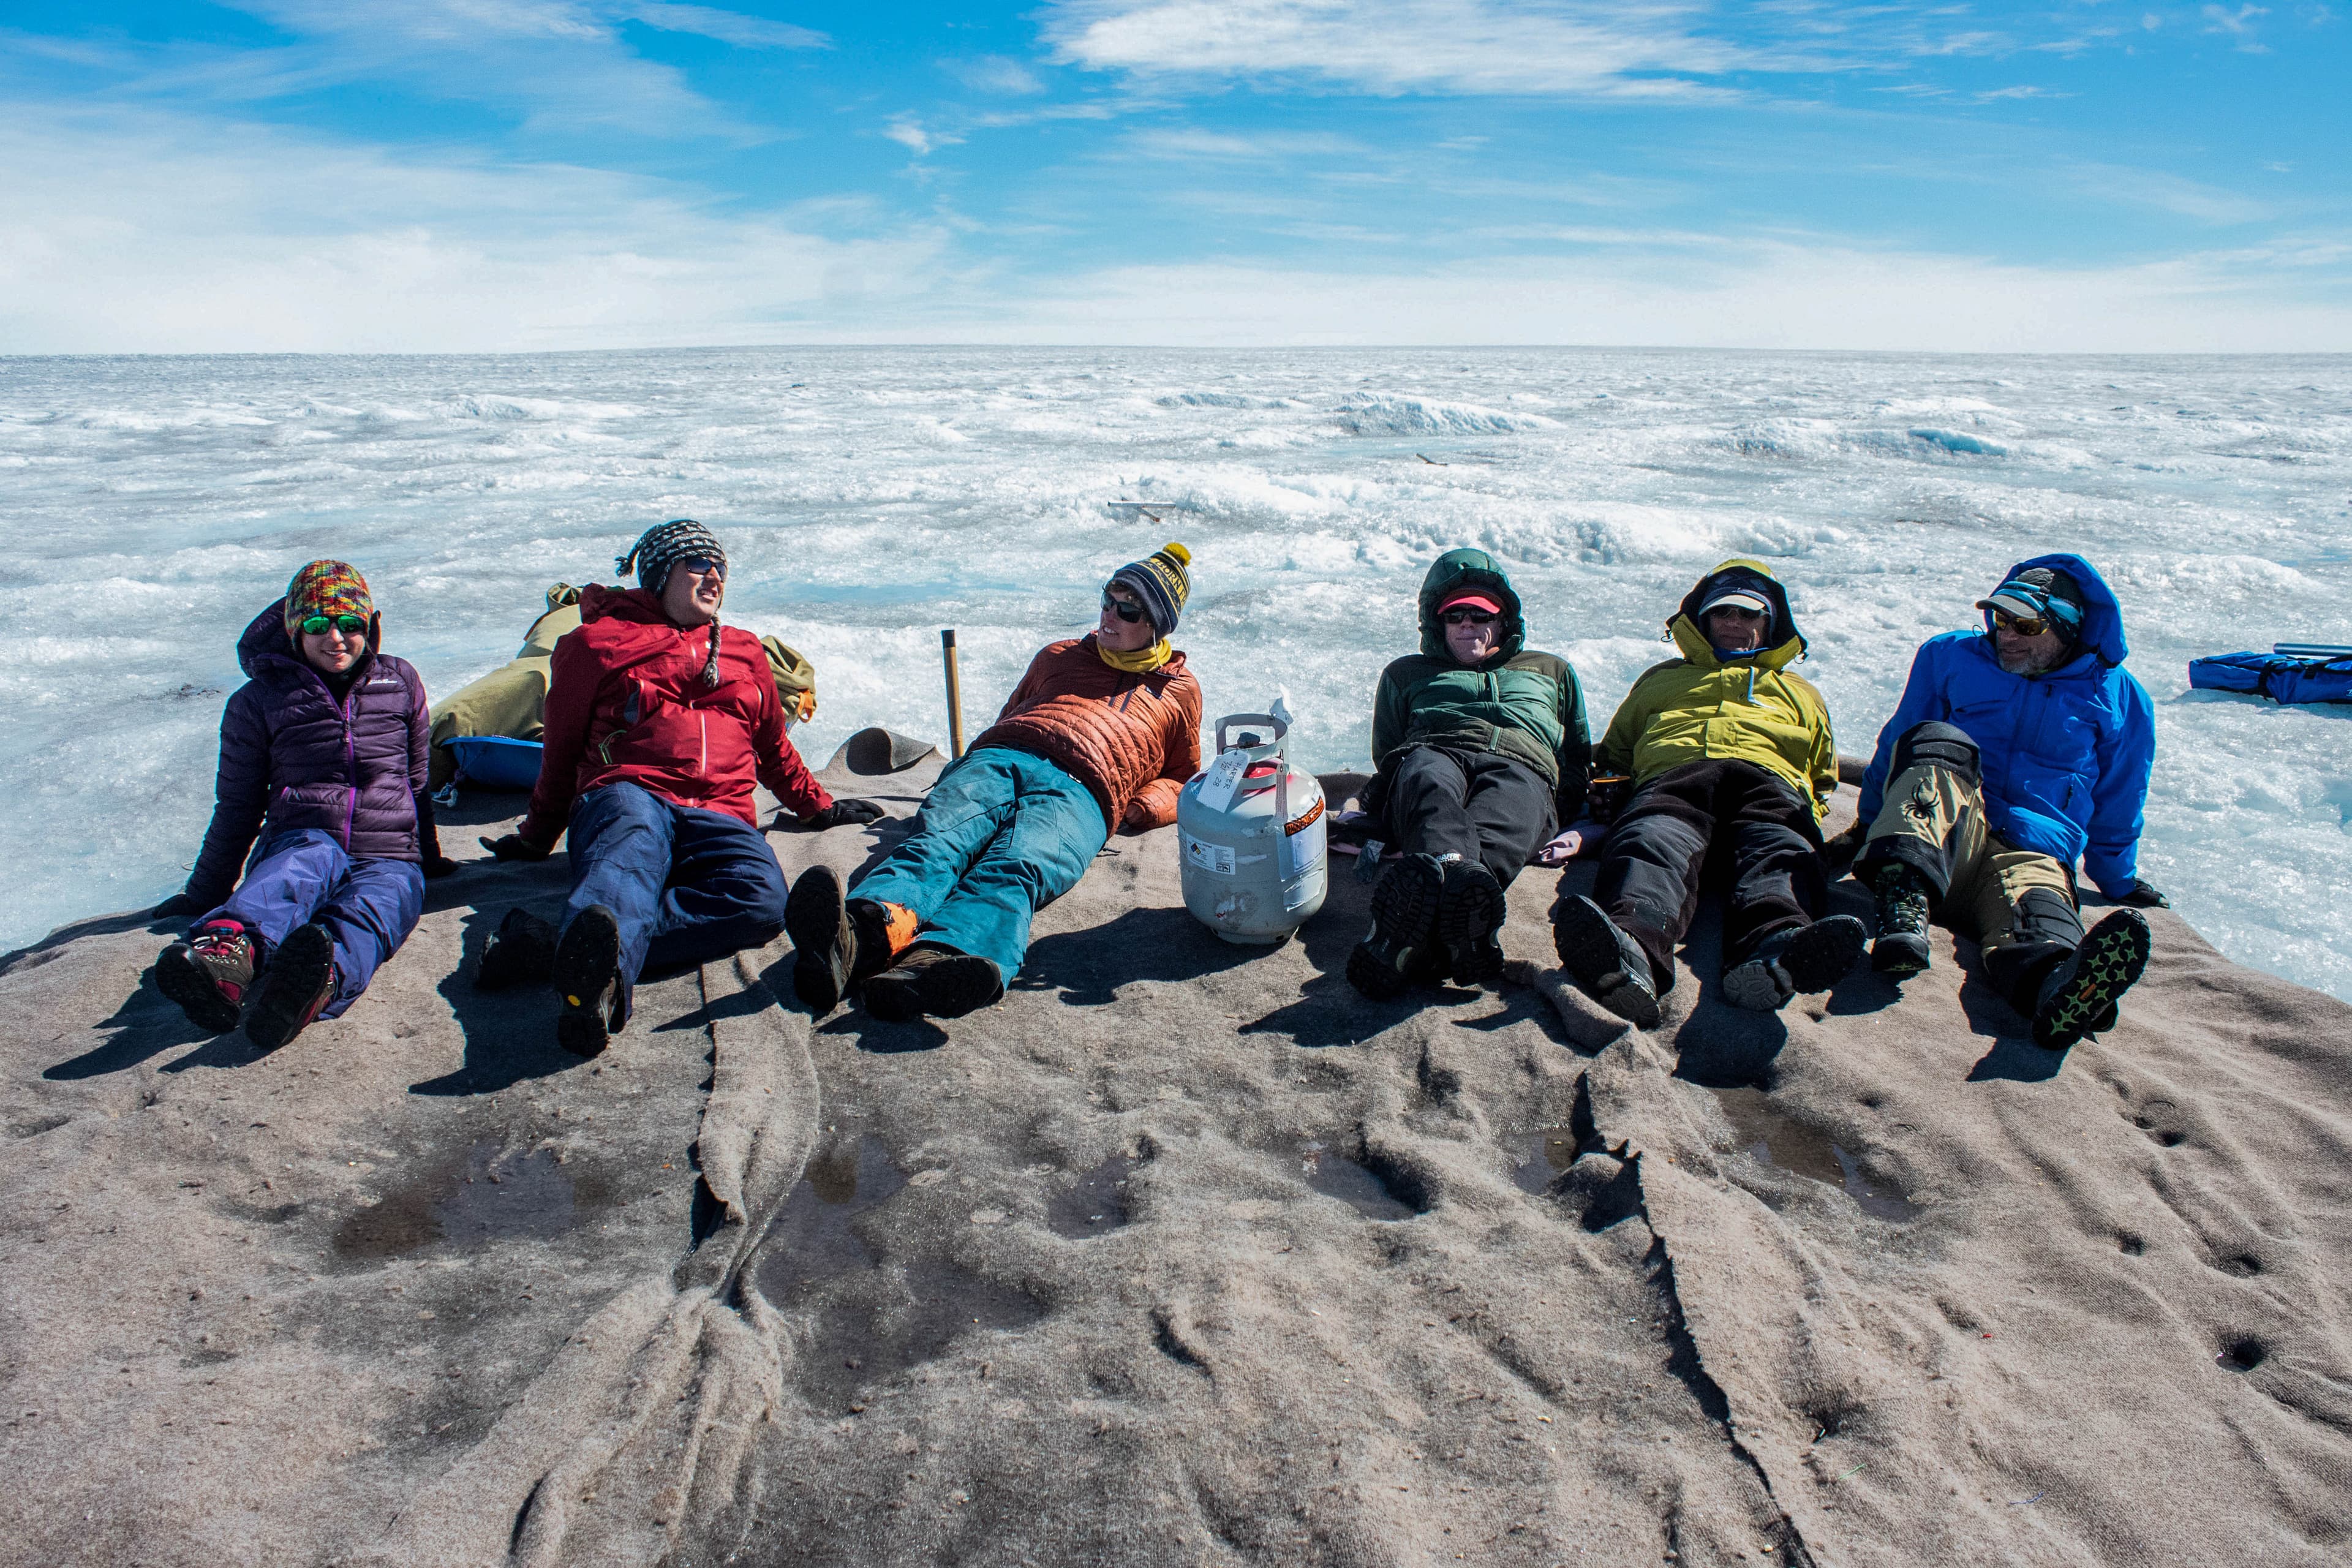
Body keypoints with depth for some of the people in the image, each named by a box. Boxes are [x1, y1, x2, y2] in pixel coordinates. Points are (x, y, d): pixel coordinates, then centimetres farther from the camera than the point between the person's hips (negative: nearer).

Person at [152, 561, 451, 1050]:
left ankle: (315, 986, -74)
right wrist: (205, 892, 22)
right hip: (299, 842, -1)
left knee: (367, 910, -38)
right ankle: (227, 951, -74)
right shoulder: (259, 701, 13)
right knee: (313, 861, -41)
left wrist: (427, 858, 34)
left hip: (387, 861, 1)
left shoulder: (401, 683, 17)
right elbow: (238, 806, 20)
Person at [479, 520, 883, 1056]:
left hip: (719, 815, 2)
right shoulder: (599, 641, 20)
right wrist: (537, 837, 29)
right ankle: (602, 973, -74)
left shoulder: (746, 654, 32)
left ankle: (577, 950, -51)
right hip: (627, 794, -2)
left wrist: (818, 808, 45)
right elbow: (561, 749, 26)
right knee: (627, 860, -42)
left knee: (761, 898, -36)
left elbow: (774, 751, 42)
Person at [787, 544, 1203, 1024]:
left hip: (1078, 790, -3)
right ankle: (872, 926, -64)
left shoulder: (1180, 690, 32)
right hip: (999, 757, 3)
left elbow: (1183, 780, 36)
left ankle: (927, 965, -68)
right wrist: (974, 765, 17)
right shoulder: (1060, 655, 38)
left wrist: (1150, 805, 11)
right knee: (940, 836, -34)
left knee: (1018, 867, -38)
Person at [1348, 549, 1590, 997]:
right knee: (1433, 786, -41)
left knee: (1499, 823, -40)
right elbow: (1387, 756, 28)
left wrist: (1562, 814, 13)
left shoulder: (1551, 672, 40)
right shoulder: (1408, 673, 37)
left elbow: (1578, 760, 34)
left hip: (1522, 767, 0)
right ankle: (1457, 873, -72)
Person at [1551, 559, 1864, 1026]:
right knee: (1655, 839, -39)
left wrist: (1809, 819, 9)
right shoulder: (1662, 679, 42)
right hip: (1673, 774, -1)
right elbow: (1613, 754, 37)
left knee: (1780, 849, -38)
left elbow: (1823, 778, 34)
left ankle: (1773, 945, -70)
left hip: (1770, 780, 2)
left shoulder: (1799, 693, 43)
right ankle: (1633, 949, -70)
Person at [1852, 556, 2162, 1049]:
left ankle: (2057, 982, -75)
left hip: (2033, 853, 0)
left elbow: (2116, 813, 28)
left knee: (2036, 911, -38)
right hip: (1938, 834, 0)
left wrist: (2121, 885, 33)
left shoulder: (2117, 697, 20)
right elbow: (1897, 746, 27)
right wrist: (1871, 826, 27)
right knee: (1939, 744, -33)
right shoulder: (1950, 657, 20)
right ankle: (1905, 898, -58)